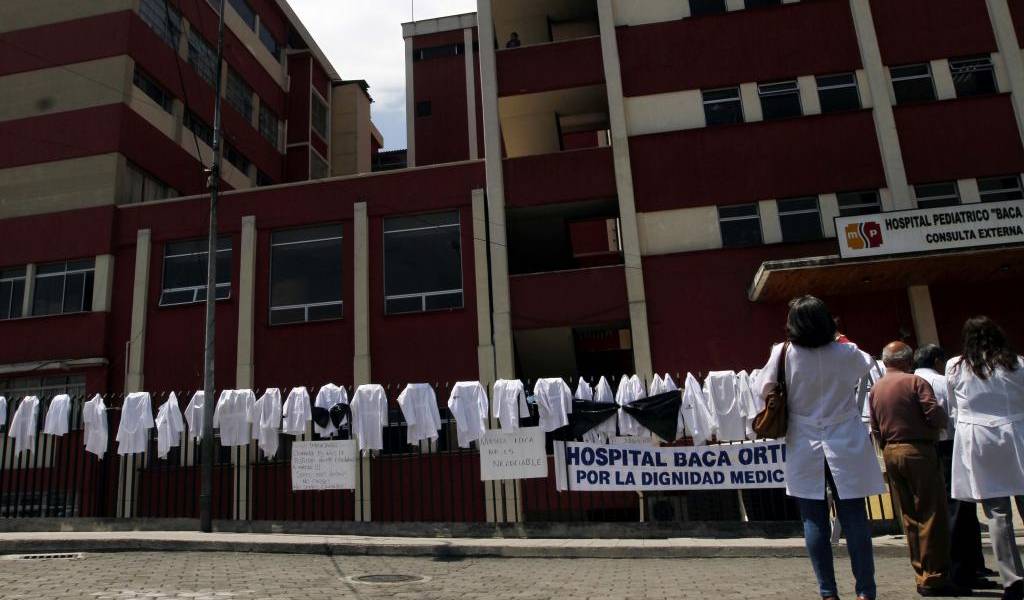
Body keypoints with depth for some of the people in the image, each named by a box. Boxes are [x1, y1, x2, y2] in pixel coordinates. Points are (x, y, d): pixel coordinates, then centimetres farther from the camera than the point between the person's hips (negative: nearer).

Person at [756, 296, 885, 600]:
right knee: (855, 520, 6)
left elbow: (762, 393, -1)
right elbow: (867, 364, 20)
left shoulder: (784, 354, -8)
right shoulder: (846, 353, -4)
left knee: (815, 522, 5)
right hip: (846, 447, 1)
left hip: (805, 449, -1)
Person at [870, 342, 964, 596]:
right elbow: (935, 415, -15)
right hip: (918, 451, -6)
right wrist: (944, 422, 6)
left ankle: (922, 576, 17)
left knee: (910, 517, 12)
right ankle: (934, 578, 2)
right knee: (932, 515, 0)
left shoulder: (875, 389, 11)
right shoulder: (915, 382, -8)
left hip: (890, 454, 7)